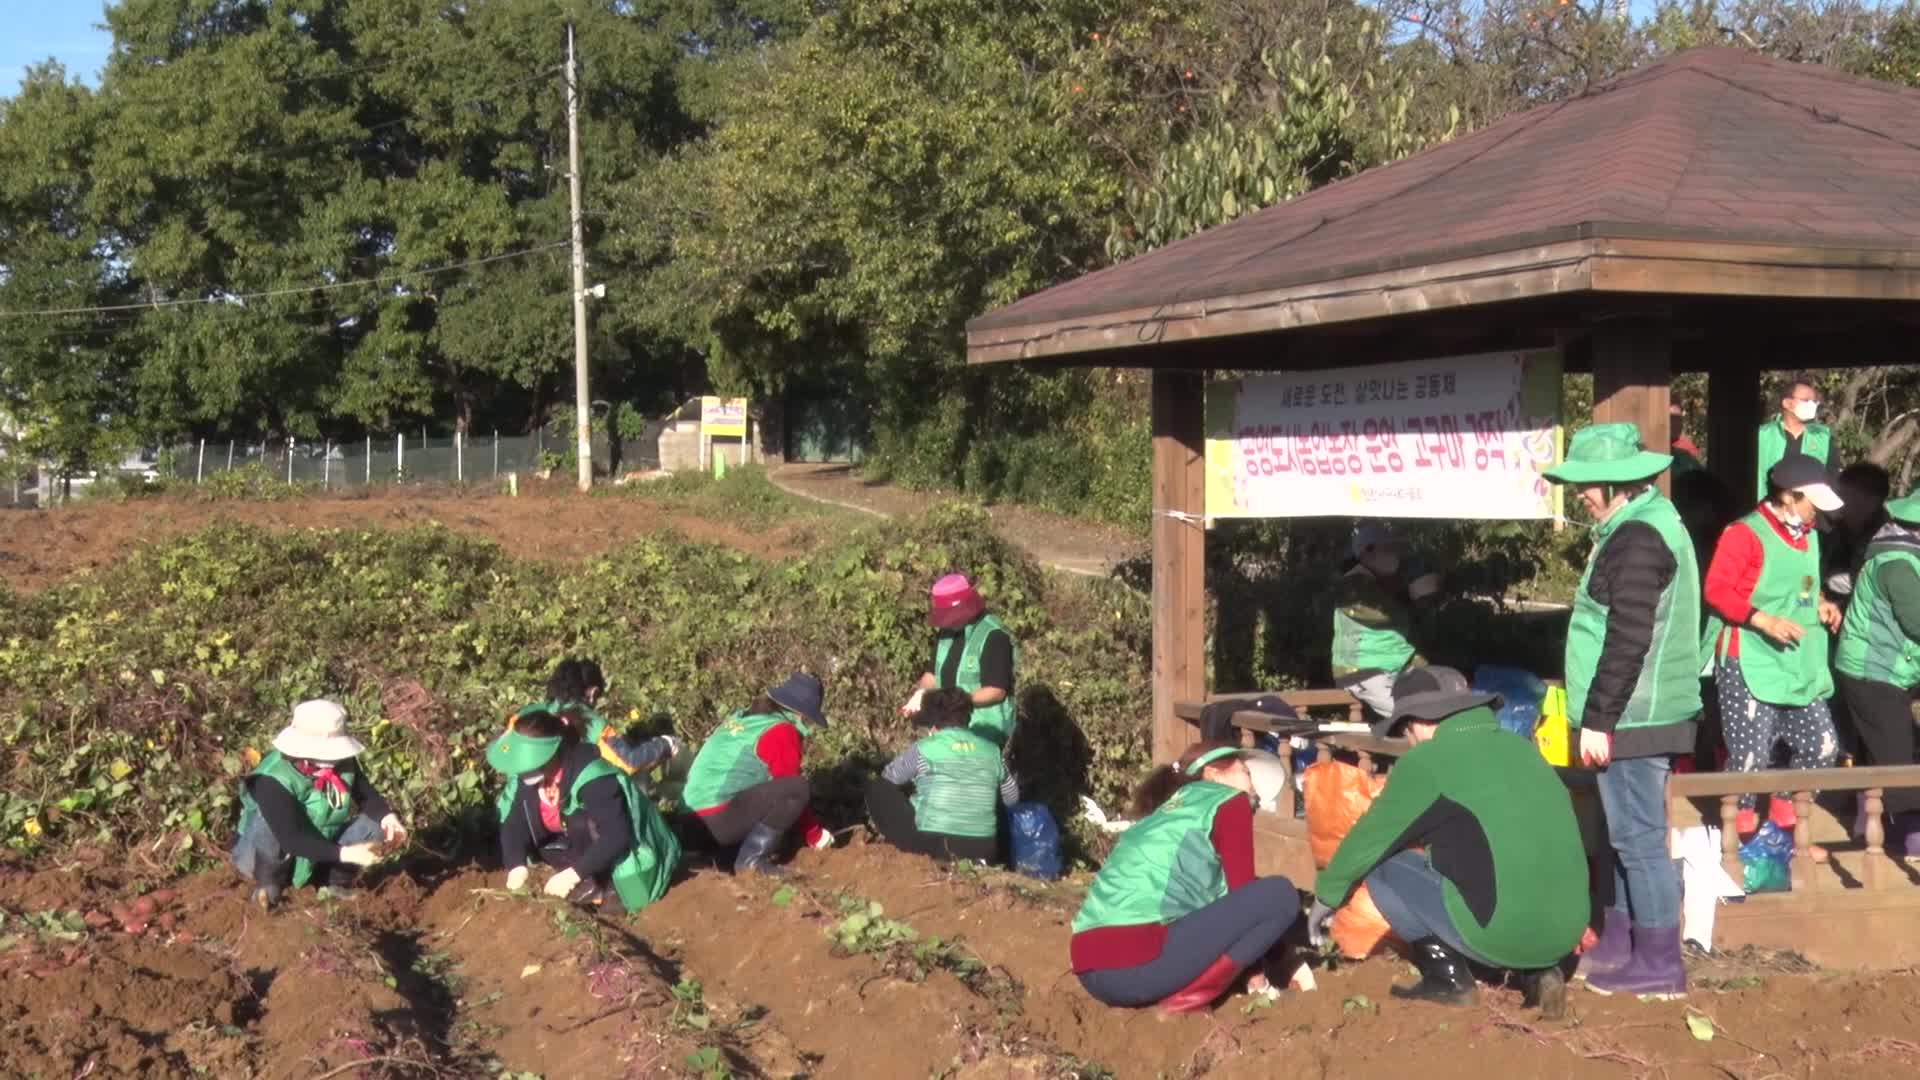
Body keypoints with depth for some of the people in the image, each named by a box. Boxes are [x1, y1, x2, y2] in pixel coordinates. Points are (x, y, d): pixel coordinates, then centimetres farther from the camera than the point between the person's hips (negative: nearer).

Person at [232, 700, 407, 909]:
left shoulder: (343, 763, -13)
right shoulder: (274, 779, -31)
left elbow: (367, 795, -1)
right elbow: (291, 839, -38)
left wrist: (388, 817, -24)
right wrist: (344, 854, -45)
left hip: (317, 858, 5)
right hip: (263, 858, -5)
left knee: (375, 824, -14)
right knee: (268, 823, -36)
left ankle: (335, 882, 1)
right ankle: (268, 883, -12)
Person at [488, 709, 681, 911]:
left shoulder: (591, 778, -33)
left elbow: (617, 837, -38)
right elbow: (512, 822, -11)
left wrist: (573, 875, -39)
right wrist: (517, 866, -28)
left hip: (626, 857, -8)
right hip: (590, 849, 8)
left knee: (578, 824, -33)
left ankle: (605, 888, -12)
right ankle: (591, 882, -2)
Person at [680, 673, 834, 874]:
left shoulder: (742, 718, 22)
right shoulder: (782, 732, -6)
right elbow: (793, 786, -2)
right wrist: (815, 836, 12)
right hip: (720, 821, -9)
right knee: (797, 788, -15)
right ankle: (751, 859, -13)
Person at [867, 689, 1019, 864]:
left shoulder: (924, 749, -2)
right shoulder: (992, 751, 7)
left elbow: (888, 777, 15)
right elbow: (1012, 798, 19)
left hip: (931, 844, -3)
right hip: (983, 850, 3)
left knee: (876, 790, 12)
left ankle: (914, 851, 3)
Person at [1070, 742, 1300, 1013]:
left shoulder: (1165, 813, 30)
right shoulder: (1229, 802, 8)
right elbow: (1242, 896, 9)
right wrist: (1259, 973, 21)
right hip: (1142, 964, -9)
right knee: (1280, 894, 1)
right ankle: (1186, 999, -6)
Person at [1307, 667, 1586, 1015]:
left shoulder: (1427, 761, -5)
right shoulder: (1521, 748, 16)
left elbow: (1367, 840, 5)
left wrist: (1326, 896, 23)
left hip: (1501, 935, -7)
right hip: (1568, 931, 7)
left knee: (1383, 866, 8)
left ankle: (1447, 977, 7)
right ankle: (1538, 971, 13)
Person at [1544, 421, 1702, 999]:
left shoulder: (1637, 538, -17)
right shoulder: (1649, 525, 15)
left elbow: (1627, 641, -22)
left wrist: (1598, 718, -19)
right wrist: (1602, 715, 22)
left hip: (1633, 719, -11)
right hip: (1642, 715, 11)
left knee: (1638, 838, -4)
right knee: (1627, 834, 17)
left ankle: (1658, 964, 4)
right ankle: (1619, 945, 28)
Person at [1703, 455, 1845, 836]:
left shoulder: (1807, 534, 15)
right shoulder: (1745, 533, -13)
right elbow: (1716, 589, -17)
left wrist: (1822, 603, 7)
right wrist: (1764, 620, -25)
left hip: (1800, 665, 8)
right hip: (1749, 666, -8)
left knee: (1822, 746, 9)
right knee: (1750, 757, -9)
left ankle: (1786, 812, 28)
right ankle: (1739, 831, 8)